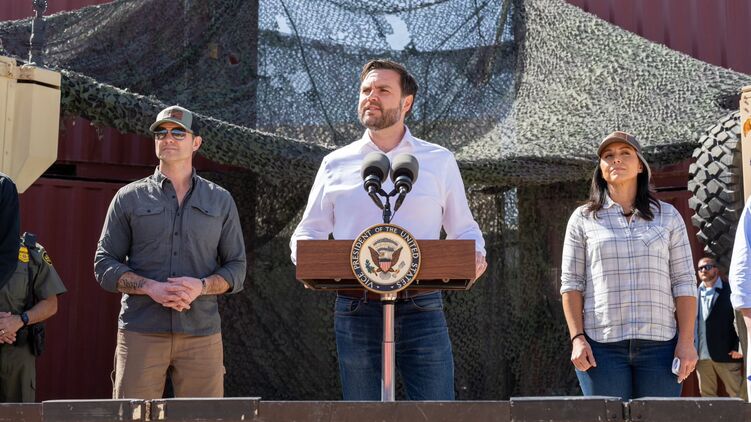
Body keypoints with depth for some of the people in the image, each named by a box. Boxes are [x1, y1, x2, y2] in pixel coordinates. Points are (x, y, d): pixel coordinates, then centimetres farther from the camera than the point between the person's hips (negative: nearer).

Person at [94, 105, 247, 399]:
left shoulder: (221, 201, 13)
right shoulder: (129, 197, 10)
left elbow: (236, 268, 12)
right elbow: (104, 265, 7)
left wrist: (201, 286, -9)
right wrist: (150, 287, -11)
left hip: (202, 332, 1)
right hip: (141, 331, -1)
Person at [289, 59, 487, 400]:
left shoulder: (439, 161, 10)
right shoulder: (336, 164, 12)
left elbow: (463, 229, 13)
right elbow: (309, 231, 14)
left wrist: (475, 255, -9)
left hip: (421, 309, -1)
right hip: (356, 310, 1)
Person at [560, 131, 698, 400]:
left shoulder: (668, 216, 11)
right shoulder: (583, 219, 9)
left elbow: (684, 283, 8)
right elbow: (571, 284, 6)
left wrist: (686, 341, -1)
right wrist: (577, 338, -5)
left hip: (659, 344, 1)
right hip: (602, 345, -1)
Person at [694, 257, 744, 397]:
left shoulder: (730, 291, 2)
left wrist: (739, 347, -12)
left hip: (726, 353, -4)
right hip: (701, 355, 4)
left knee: (737, 393, -1)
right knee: (706, 394, 8)